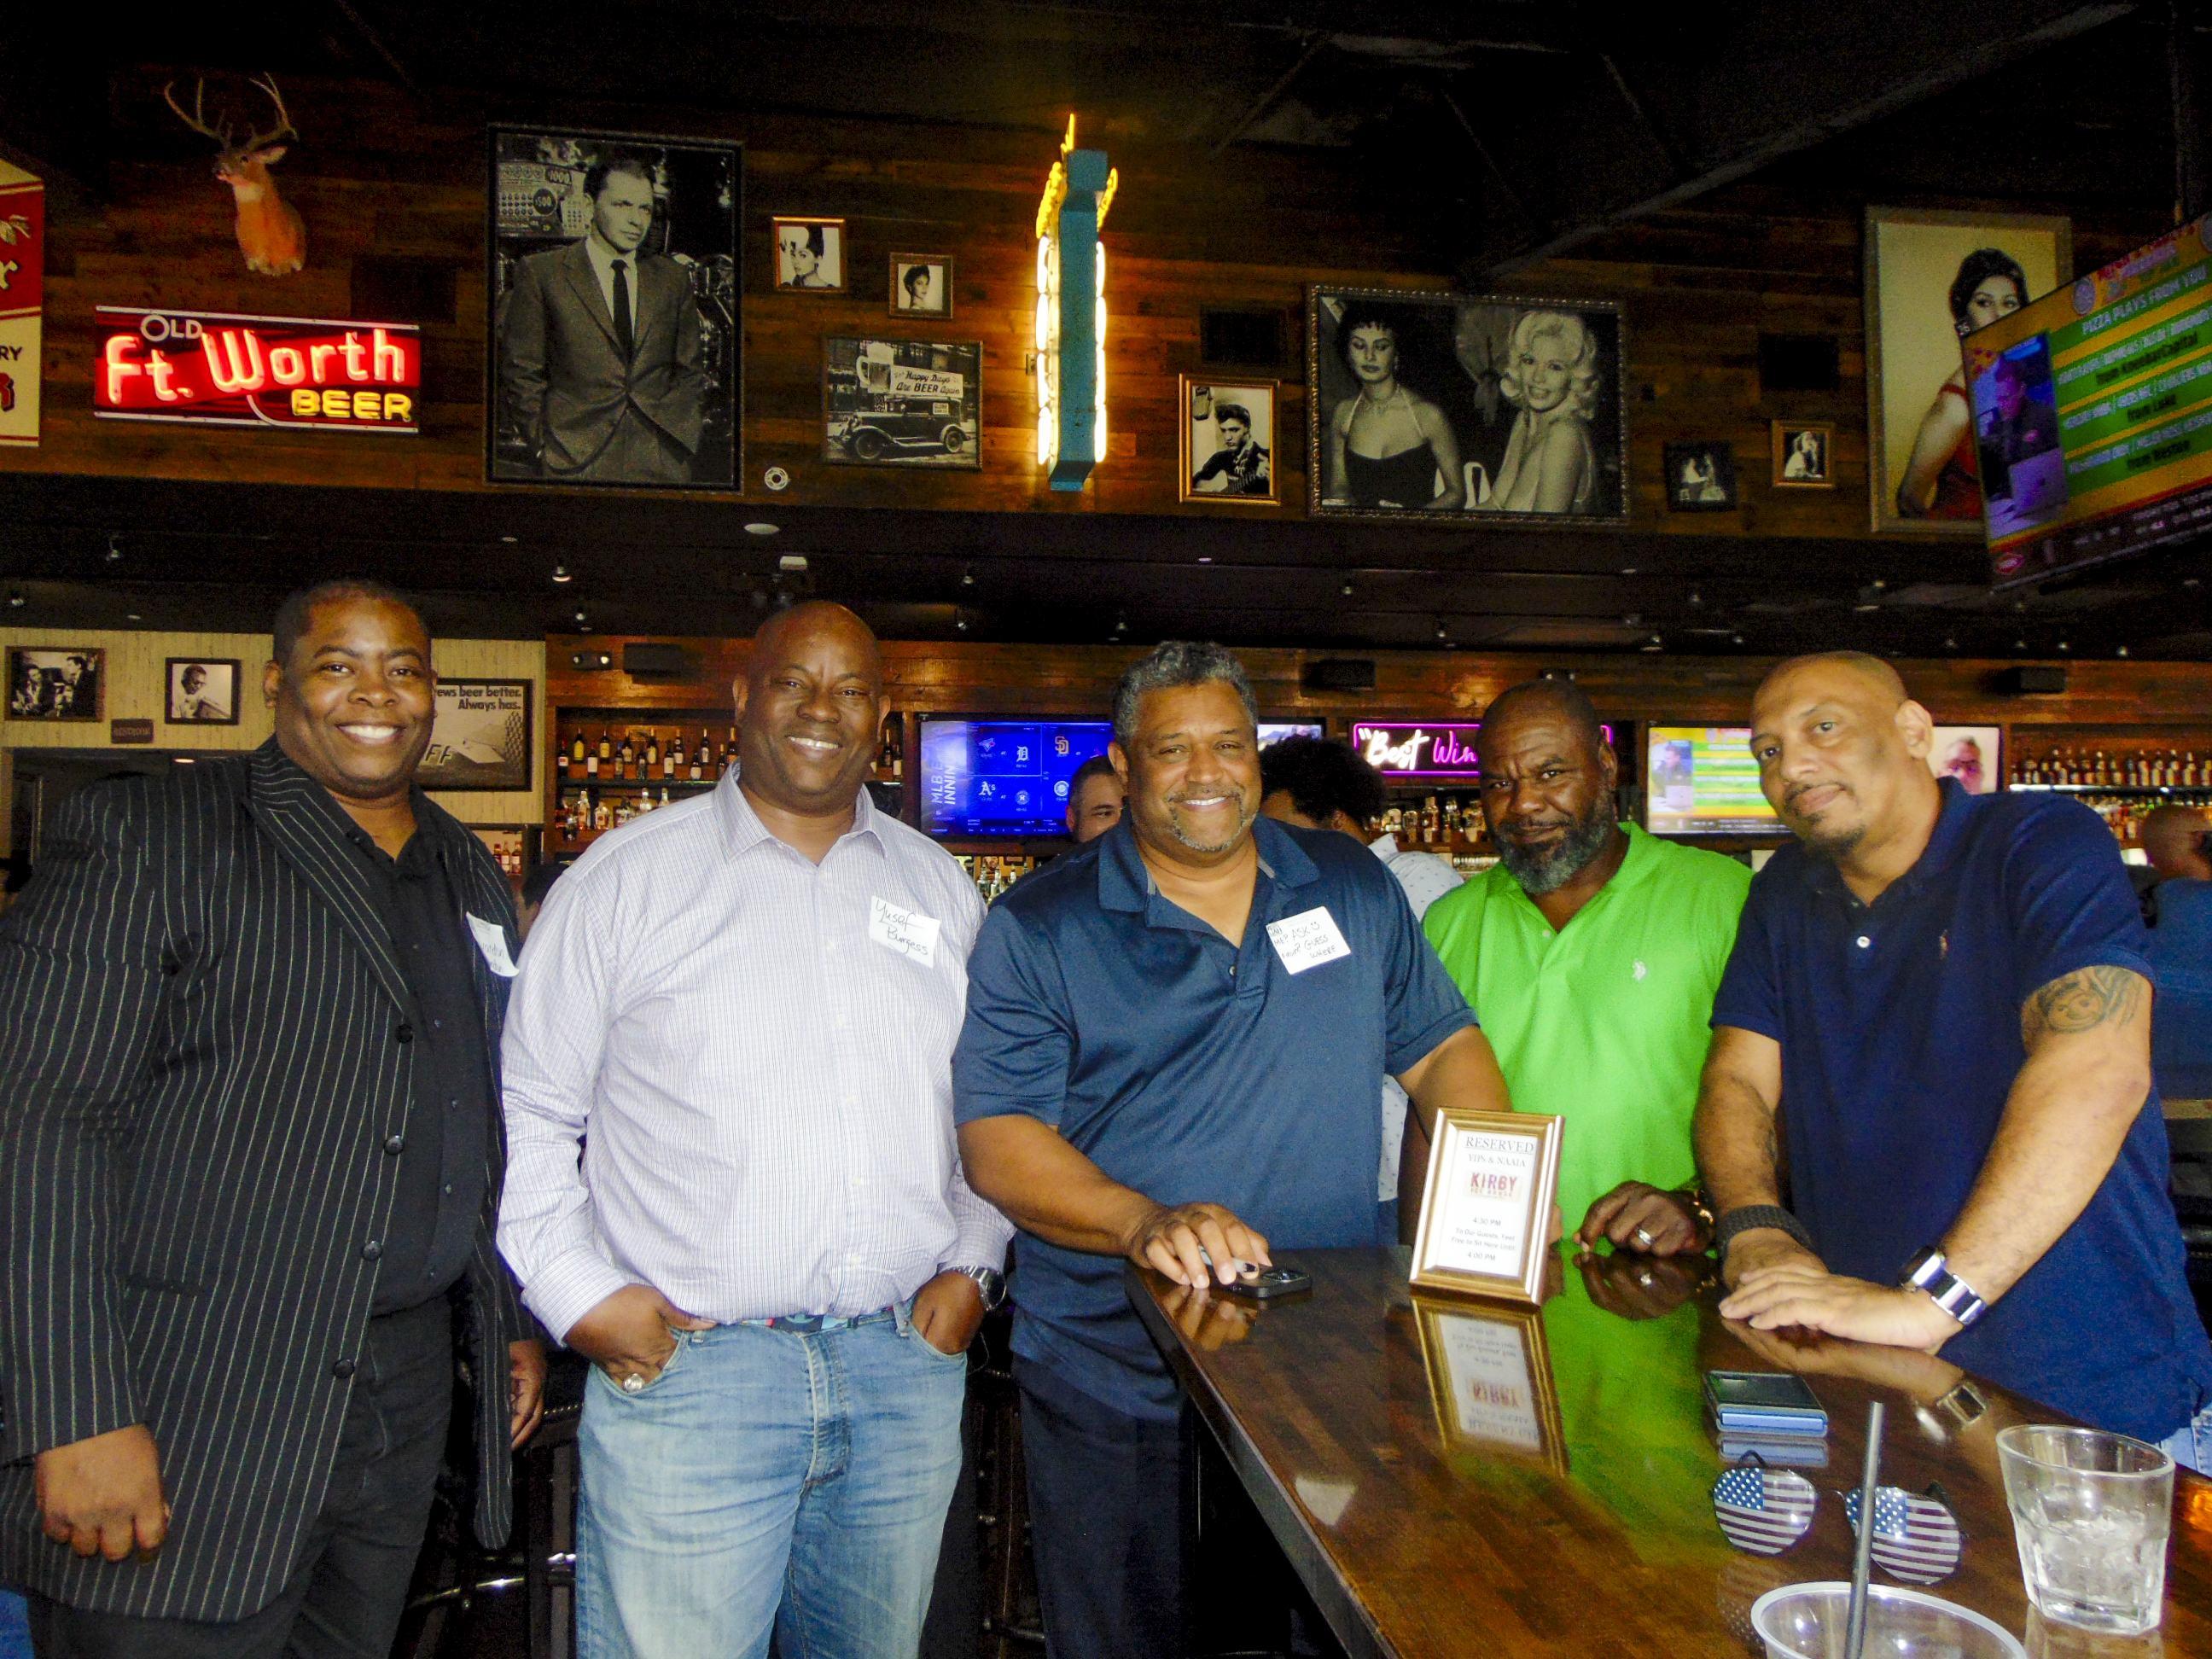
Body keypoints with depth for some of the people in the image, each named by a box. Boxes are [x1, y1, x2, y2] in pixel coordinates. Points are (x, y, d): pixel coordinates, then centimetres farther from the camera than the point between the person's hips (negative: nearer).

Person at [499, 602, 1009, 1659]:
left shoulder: (940, 889, 11)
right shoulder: (628, 878, 0)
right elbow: (527, 1110, 1)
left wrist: (974, 1264, 6)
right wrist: (578, 1293, -7)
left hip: (908, 1365, 4)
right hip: (681, 1368, -3)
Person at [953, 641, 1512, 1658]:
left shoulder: (1353, 887, 6)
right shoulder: (1038, 927, -5)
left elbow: (1442, 1048, 11)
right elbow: (998, 1143, -12)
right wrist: (1147, 1222, -28)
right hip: (1120, 1392, -2)